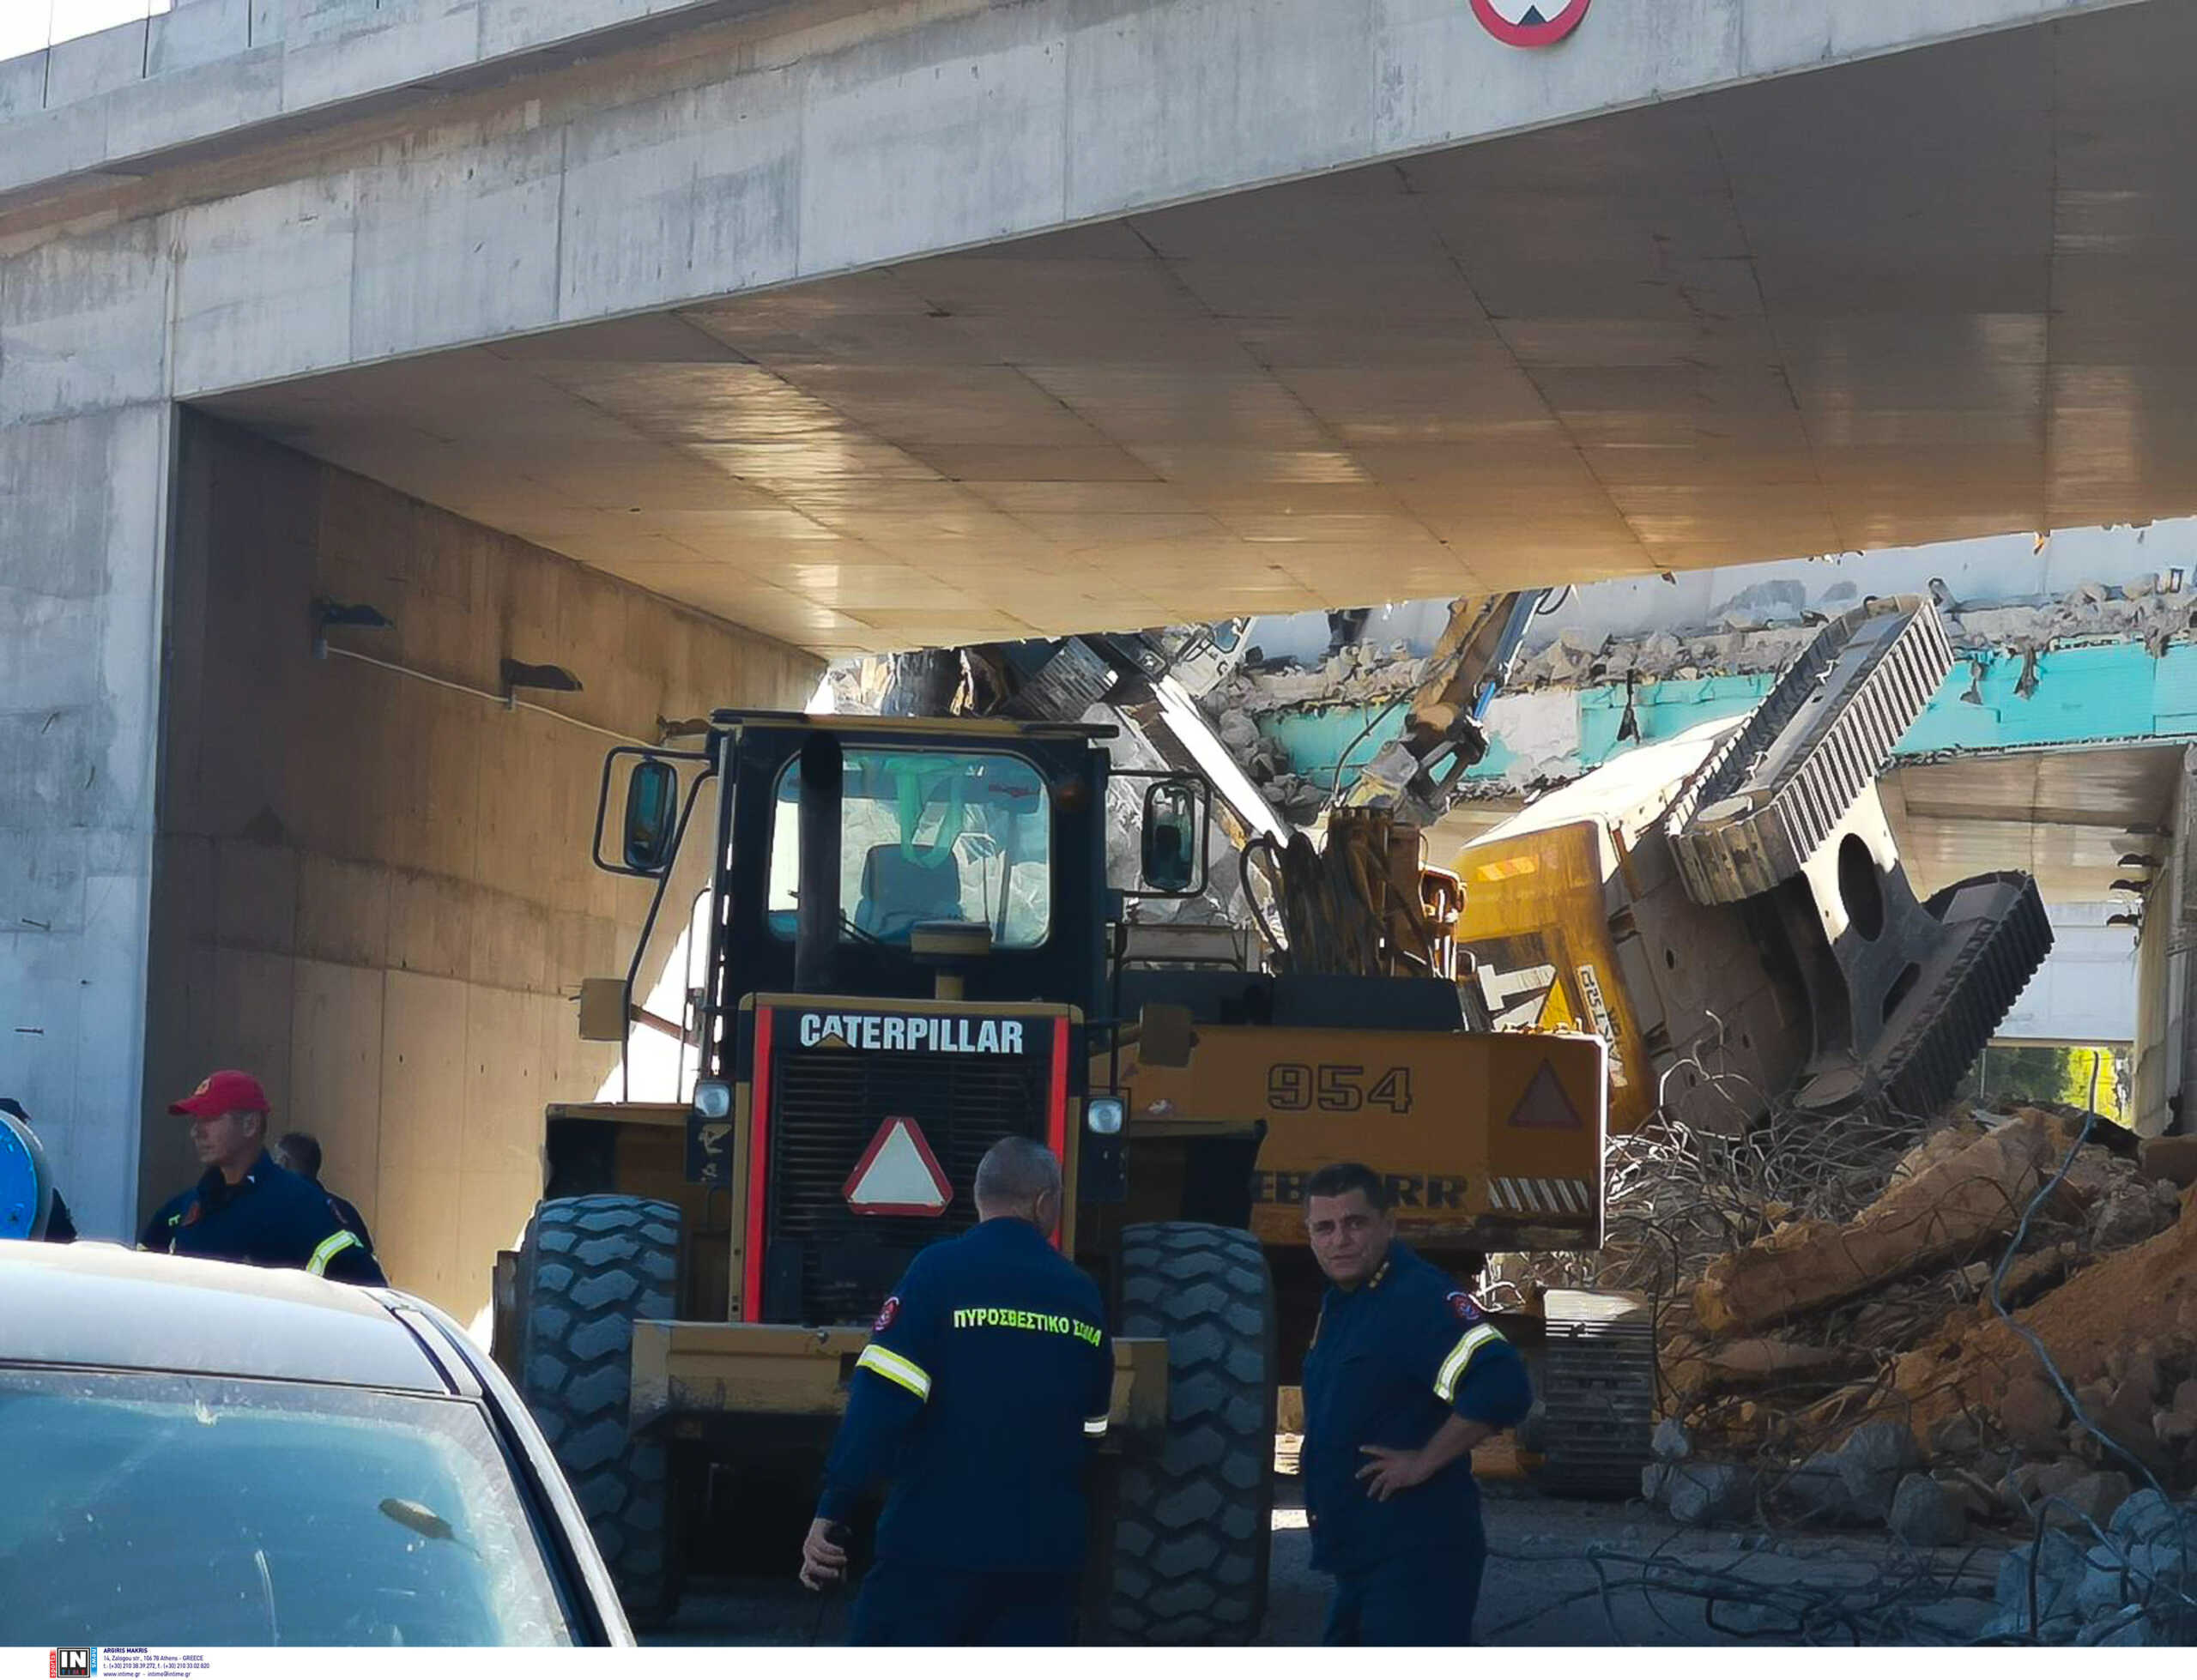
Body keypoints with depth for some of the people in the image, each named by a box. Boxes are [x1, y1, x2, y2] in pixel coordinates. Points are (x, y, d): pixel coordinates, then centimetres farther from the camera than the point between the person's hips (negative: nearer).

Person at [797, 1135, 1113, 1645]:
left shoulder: (940, 1272, -8)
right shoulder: (1082, 1296, 7)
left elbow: (880, 1403, -16)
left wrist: (830, 1512, -14)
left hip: (935, 1545, -4)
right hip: (1045, 1553, 4)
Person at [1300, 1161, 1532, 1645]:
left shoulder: (1420, 1298, -19)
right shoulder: (1340, 1301, 13)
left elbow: (1502, 1388, -32)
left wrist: (1423, 1462, -23)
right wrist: (1318, 1458, 14)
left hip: (1415, 1557, -10)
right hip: (1361, 1552, 11)